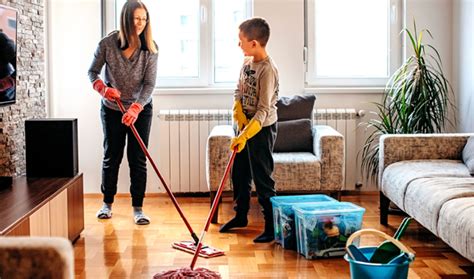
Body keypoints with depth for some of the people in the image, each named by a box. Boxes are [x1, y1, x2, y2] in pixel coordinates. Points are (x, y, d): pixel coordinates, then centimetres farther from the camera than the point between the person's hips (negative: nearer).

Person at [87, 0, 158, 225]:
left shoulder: (150, 48, -11)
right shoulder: (108, 43, -13)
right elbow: (92, 72, -3)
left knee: (138, 159, 0)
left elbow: (149, 84, -15)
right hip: (112, 109, 0)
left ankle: (138, 208, 9)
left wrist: (135, 108, -29)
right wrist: (104, 89, -23)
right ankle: (107, 203, 25)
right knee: (111, 157, 9)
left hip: (140, 110, 0)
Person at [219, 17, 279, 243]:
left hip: (262, 129, -8)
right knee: (239, 173, 17)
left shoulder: (268, 70, -22)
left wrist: (245, 135, -31)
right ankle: (241, 216, 33)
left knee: (262, 180, -4)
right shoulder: (247, 63, 3)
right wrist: (240, 117, -8)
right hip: (245, 125, 8)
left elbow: (263, 110, -26)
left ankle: (272, 226, 6)